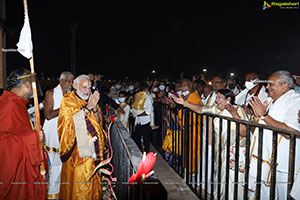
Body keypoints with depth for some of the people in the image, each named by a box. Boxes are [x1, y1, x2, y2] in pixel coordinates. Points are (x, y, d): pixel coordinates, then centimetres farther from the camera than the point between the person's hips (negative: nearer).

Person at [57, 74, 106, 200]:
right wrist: (87, 107, -19)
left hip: (92, 144, 5)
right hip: (77, 147, -4)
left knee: (91, 175, 8)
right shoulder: (68, 99, 0)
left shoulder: (90, 99, 14)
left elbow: (98, 121, 7)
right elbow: (70, 119, -14)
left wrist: (95, 107, -12)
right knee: (77, 177, -4)